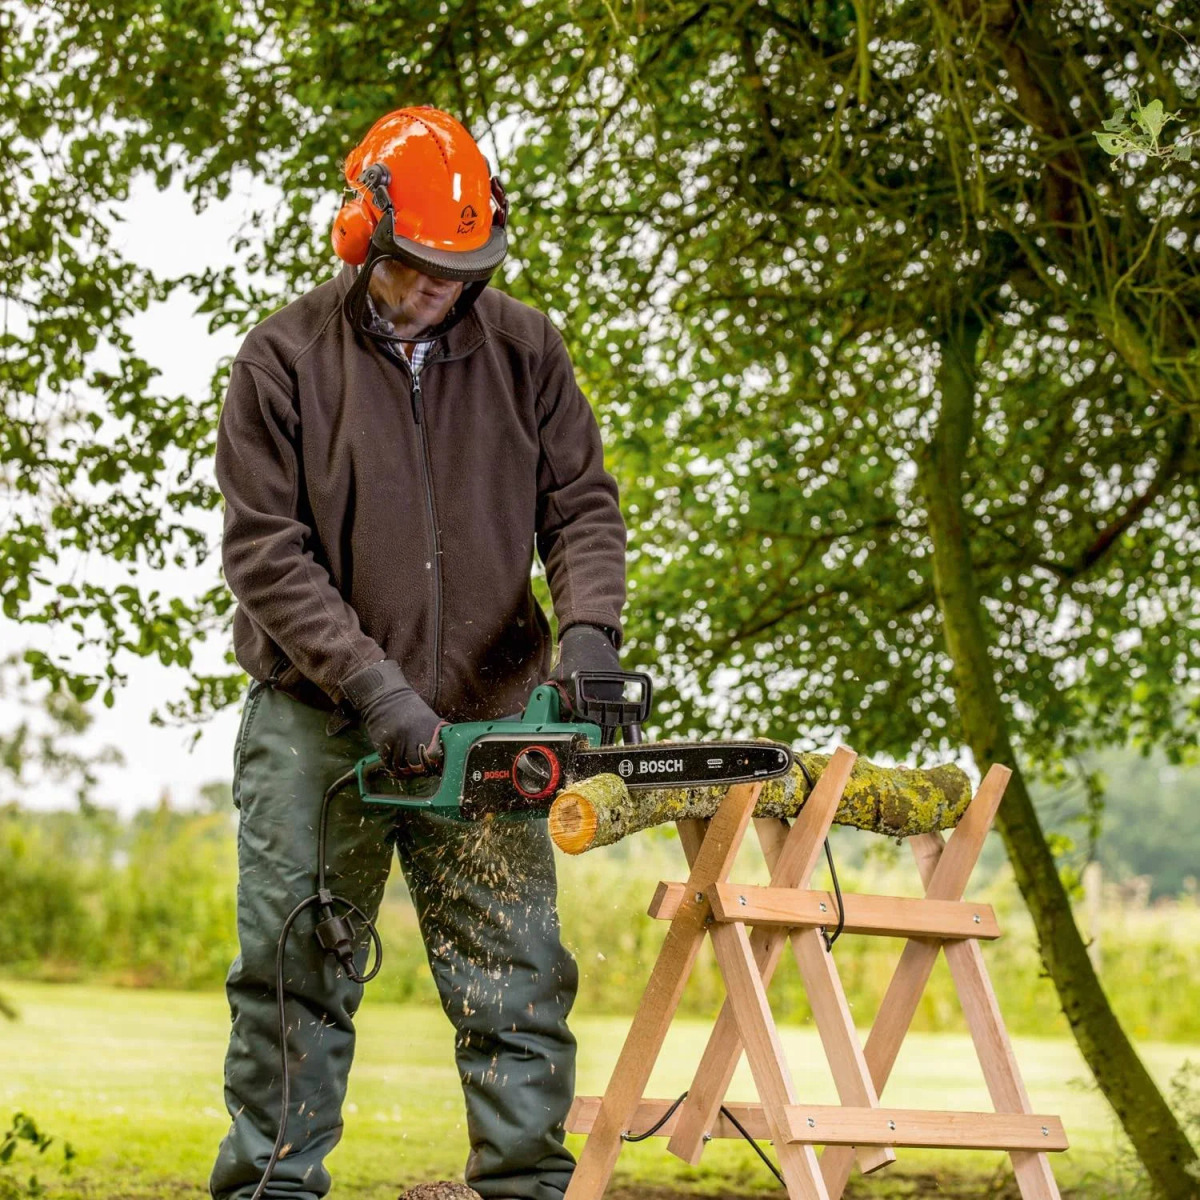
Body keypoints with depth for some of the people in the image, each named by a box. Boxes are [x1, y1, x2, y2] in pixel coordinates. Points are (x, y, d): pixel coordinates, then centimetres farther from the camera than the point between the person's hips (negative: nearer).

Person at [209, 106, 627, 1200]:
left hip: (486, 717, 2)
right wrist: (373, 684, -18)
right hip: (317, 727, -2)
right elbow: (265, 551, -9)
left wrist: (589, 625, -17)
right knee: (295, 984, 3)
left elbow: (582, 506, 4)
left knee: (517, 983, 1)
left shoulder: (524, 349, 4)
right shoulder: (285, 360, -5)